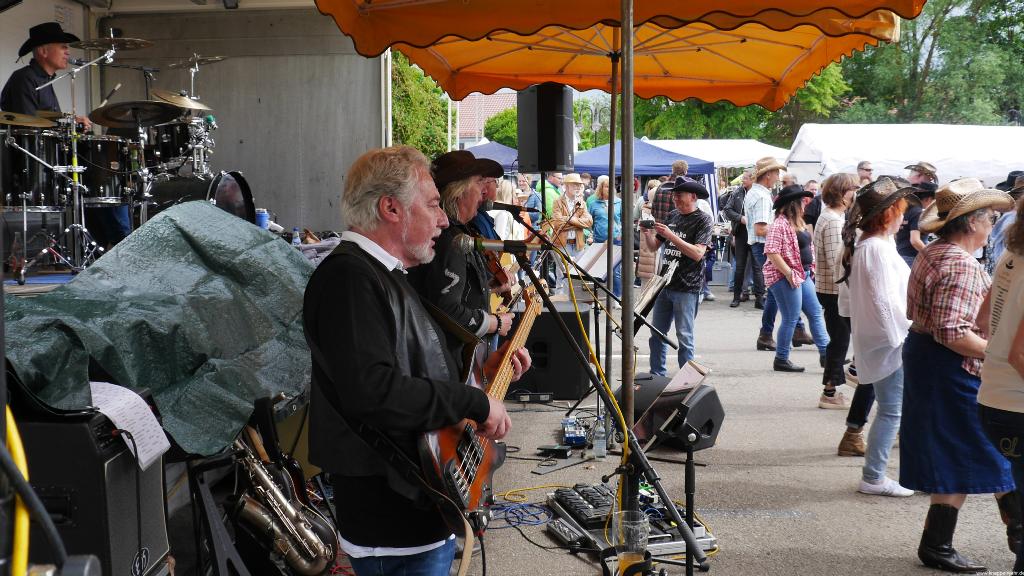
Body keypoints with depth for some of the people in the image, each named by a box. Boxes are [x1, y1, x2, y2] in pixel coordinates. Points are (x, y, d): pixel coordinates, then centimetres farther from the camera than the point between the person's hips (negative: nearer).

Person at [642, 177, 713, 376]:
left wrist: (670, 235, -23)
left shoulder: (702, 220, -6)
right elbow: (654, 246, 17)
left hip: (687, 288, -7)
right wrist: (648, 233, -5)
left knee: (684, 337, -3)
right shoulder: (672, 216, 12)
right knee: (656, 334, 11)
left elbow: (697, 253, -18)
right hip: (665, 284, 7)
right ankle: (656, 376, 22)